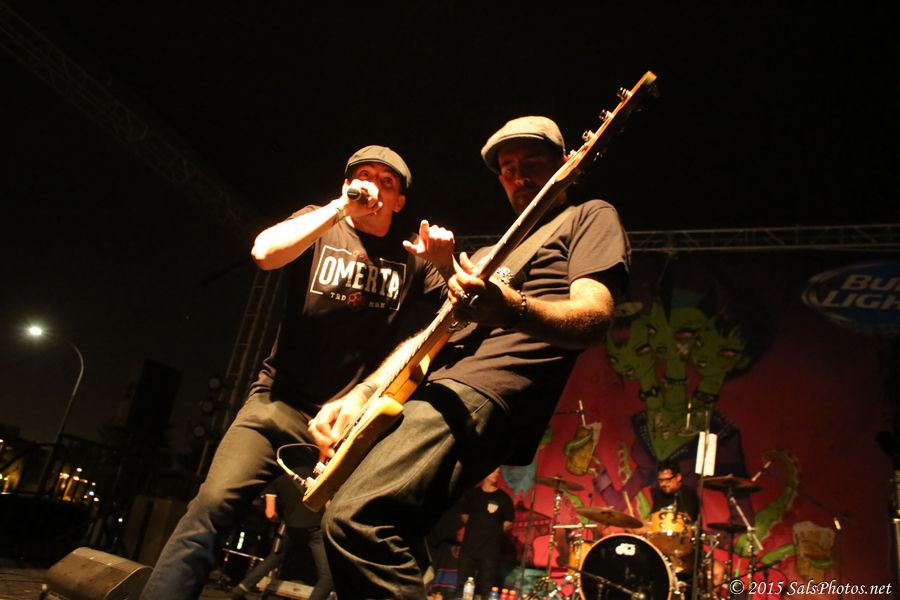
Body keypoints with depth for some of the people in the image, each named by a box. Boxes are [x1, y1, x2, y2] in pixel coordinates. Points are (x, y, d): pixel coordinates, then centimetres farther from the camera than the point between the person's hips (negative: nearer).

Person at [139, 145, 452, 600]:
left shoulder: (412, 259, 10)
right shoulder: (318, 226, 8)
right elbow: (265, 252, -11)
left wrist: (448, 266, -15)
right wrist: (340, 208, -14)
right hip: (282, 400, 0)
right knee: (213, 505, -15)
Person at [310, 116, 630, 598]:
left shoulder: (590, 217, 11)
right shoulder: (489, 255, 32)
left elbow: (593, 320, -8)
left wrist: (508, 307, -29)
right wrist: (360, 396, 8)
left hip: (480, 393, -9)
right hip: (435, 393, 9)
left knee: (354, 519, -27)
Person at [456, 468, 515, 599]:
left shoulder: (503, 497, -4)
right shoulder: (471, 493, 4)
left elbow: (509, 522, 2)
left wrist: (494, 533, 2)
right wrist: (473, 530, 11)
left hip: (491, 550, -2)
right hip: (469, 546, 2)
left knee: (486, 589, 4)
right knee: (462, 586, 7)